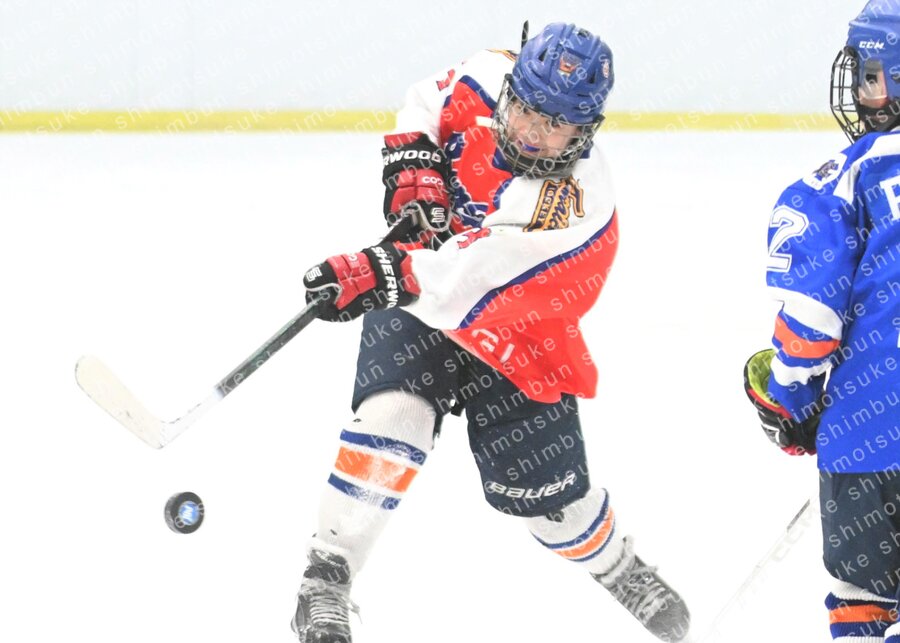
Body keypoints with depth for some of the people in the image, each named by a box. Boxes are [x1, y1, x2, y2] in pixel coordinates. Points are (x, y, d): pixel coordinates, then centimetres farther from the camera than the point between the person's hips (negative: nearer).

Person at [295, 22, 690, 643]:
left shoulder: (580, 207, -34)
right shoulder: (485, 82, -20)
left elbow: (482, 274, -46)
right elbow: (427, 102, 4)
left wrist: (387, 275, -58)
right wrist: (414, 159, -15)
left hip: (513, 337, -2)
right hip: (417, 297, 2)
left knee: (547, 492, 2)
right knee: (393, 416, -24)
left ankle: (619, 566, 35)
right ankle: (327, 574, -14)